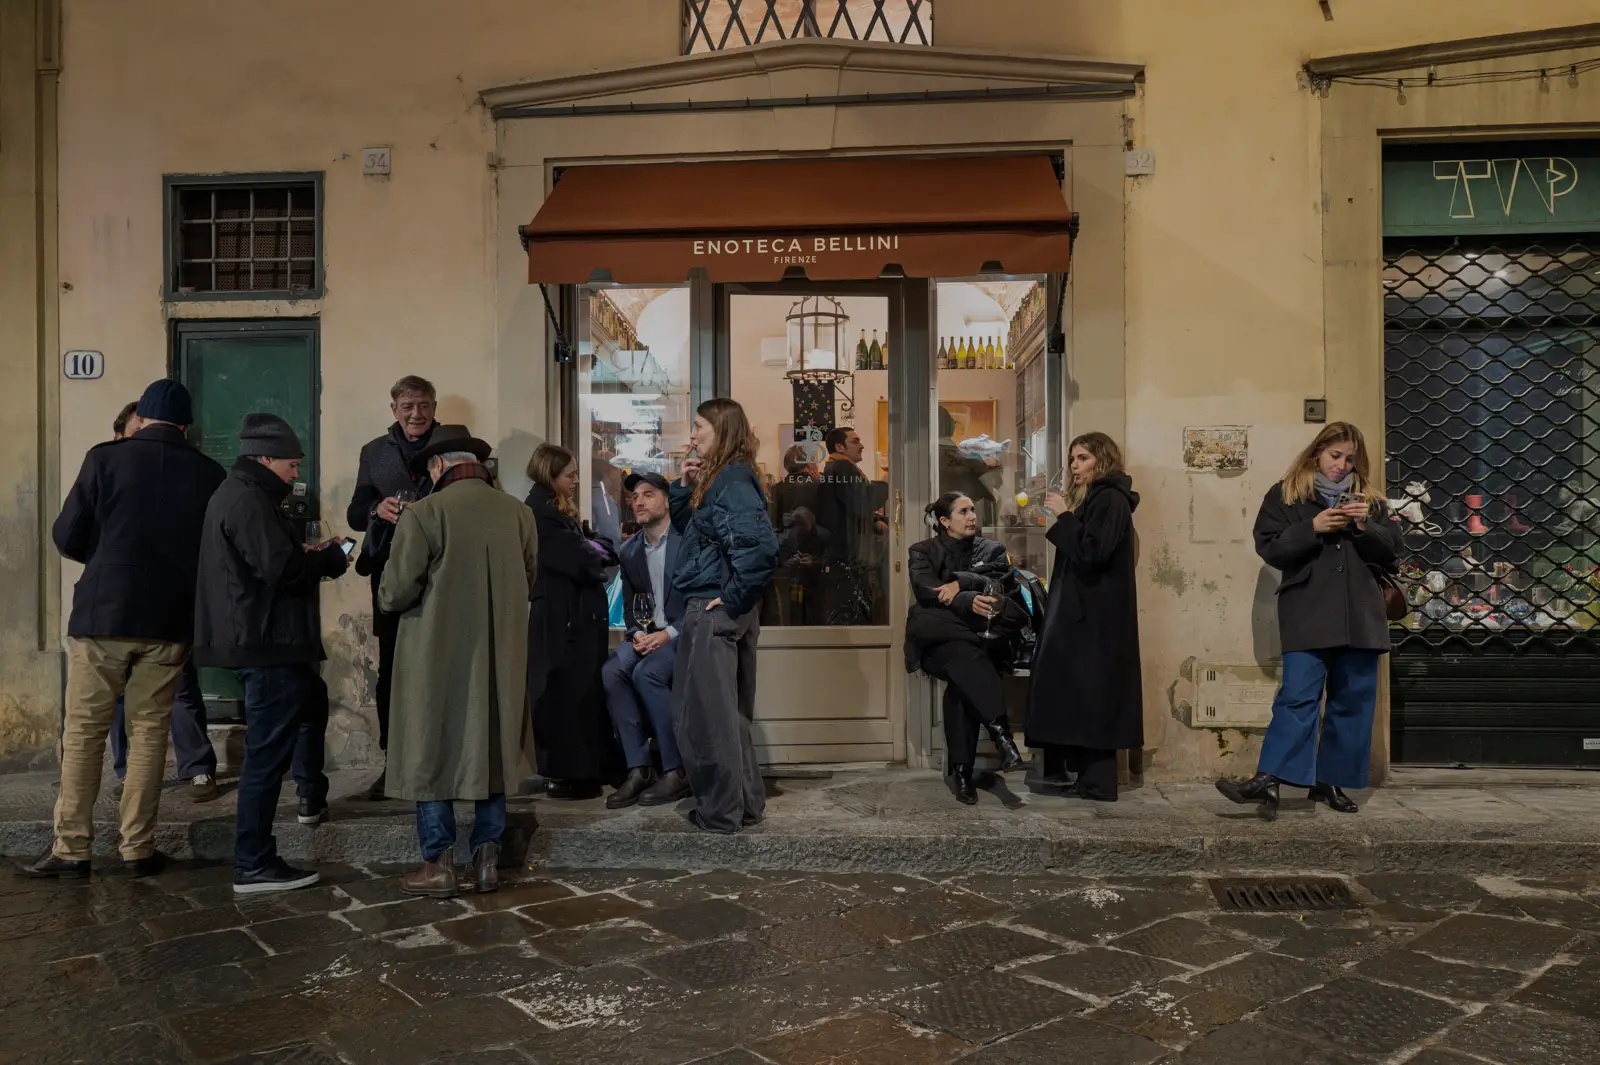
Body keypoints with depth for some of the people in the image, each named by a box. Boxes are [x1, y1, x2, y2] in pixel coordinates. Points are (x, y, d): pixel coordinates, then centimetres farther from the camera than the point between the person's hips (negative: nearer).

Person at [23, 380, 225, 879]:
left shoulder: (106, 458, -5)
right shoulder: (210, 475, -1)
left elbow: (66, 537, -3)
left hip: (103, 614, -1)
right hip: (170, 621, 2)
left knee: (83, 731, 8)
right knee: (149, 731, 9)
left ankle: (71, 849, 12)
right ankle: (138, 848, 12)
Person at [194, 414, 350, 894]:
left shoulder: (239, 494, 16)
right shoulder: (248, 500, -17)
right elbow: (282, 568, -25)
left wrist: (308, 555, 5)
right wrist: (329, 557, -9)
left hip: (261, 638, 11)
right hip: (265, 643, -11)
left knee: (312, 701, 29)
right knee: (267, 750, -6)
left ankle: (312, 799, 40)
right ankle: (253, 866, 0)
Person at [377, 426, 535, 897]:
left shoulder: (424, 514, -15)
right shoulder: (519, 514, -2)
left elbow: (395, 594, -13)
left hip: (437, 656, -4)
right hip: (500, 658, 4)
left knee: (431, 756, 9)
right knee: (492, 750, 15)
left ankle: (439, 865, 15)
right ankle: (487, 860, 20)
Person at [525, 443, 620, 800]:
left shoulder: (558, 510, 17)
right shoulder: (539, 513, -15)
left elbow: (585, 546, 13)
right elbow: (578, 559, -19)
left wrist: (599, 549, -7)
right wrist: (602, 552, 0)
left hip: (577, 614, 10)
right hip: (560, 618, -10)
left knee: (581, 690, 12)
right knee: (566, 693, -4)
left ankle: (581, 769, 19)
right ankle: (564, 774, 4)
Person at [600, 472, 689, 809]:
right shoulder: (629, 550, 11)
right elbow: (629, 605, 16)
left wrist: (669, 633, -19)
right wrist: (637, 633, -6)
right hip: (648, 634, 6)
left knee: (647, 672, -31)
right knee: (611, 672, -22)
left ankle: (676, 771, -19)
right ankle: (638, 769, -16)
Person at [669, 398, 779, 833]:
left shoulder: (733, 482, -17)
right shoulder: (717, 480, 13)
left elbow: (762, 548, -28)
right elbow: (687, 528, 23)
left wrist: (733, 599, -19)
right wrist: (684, 487, 7)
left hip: (714, 611, -10)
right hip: (717, 610, 10)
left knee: (705, 715, 1)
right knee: (728, 712, 17)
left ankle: (721, 812, 13)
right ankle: (746, 803, 27)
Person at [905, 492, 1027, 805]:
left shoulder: (992, 550, 18)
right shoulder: (923, 552, 11)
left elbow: (1003, 584, -2)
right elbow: (928, 593, -8)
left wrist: (961, 583, -16)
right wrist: (969, 601, -26)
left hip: (982, 639, 1)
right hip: (938, 640, -1)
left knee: (963, 679, -32)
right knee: (963, 655, -36)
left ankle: (961, 771, -33)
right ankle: (1001, 732, -48)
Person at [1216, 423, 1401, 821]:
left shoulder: (1369, 499, 15)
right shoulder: (1284, 495, 4)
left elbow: (1391, 550, 10)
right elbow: (1269, 549, -4)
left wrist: (1366, 527, -9)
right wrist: (1313, 528, -16)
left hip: (1359, 616, 4)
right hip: (1307, 616, -4)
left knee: (1354, 700, 6)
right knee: (1298, 696, -15)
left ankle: (1330, 782, 16)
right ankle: (1267, 780, -19)